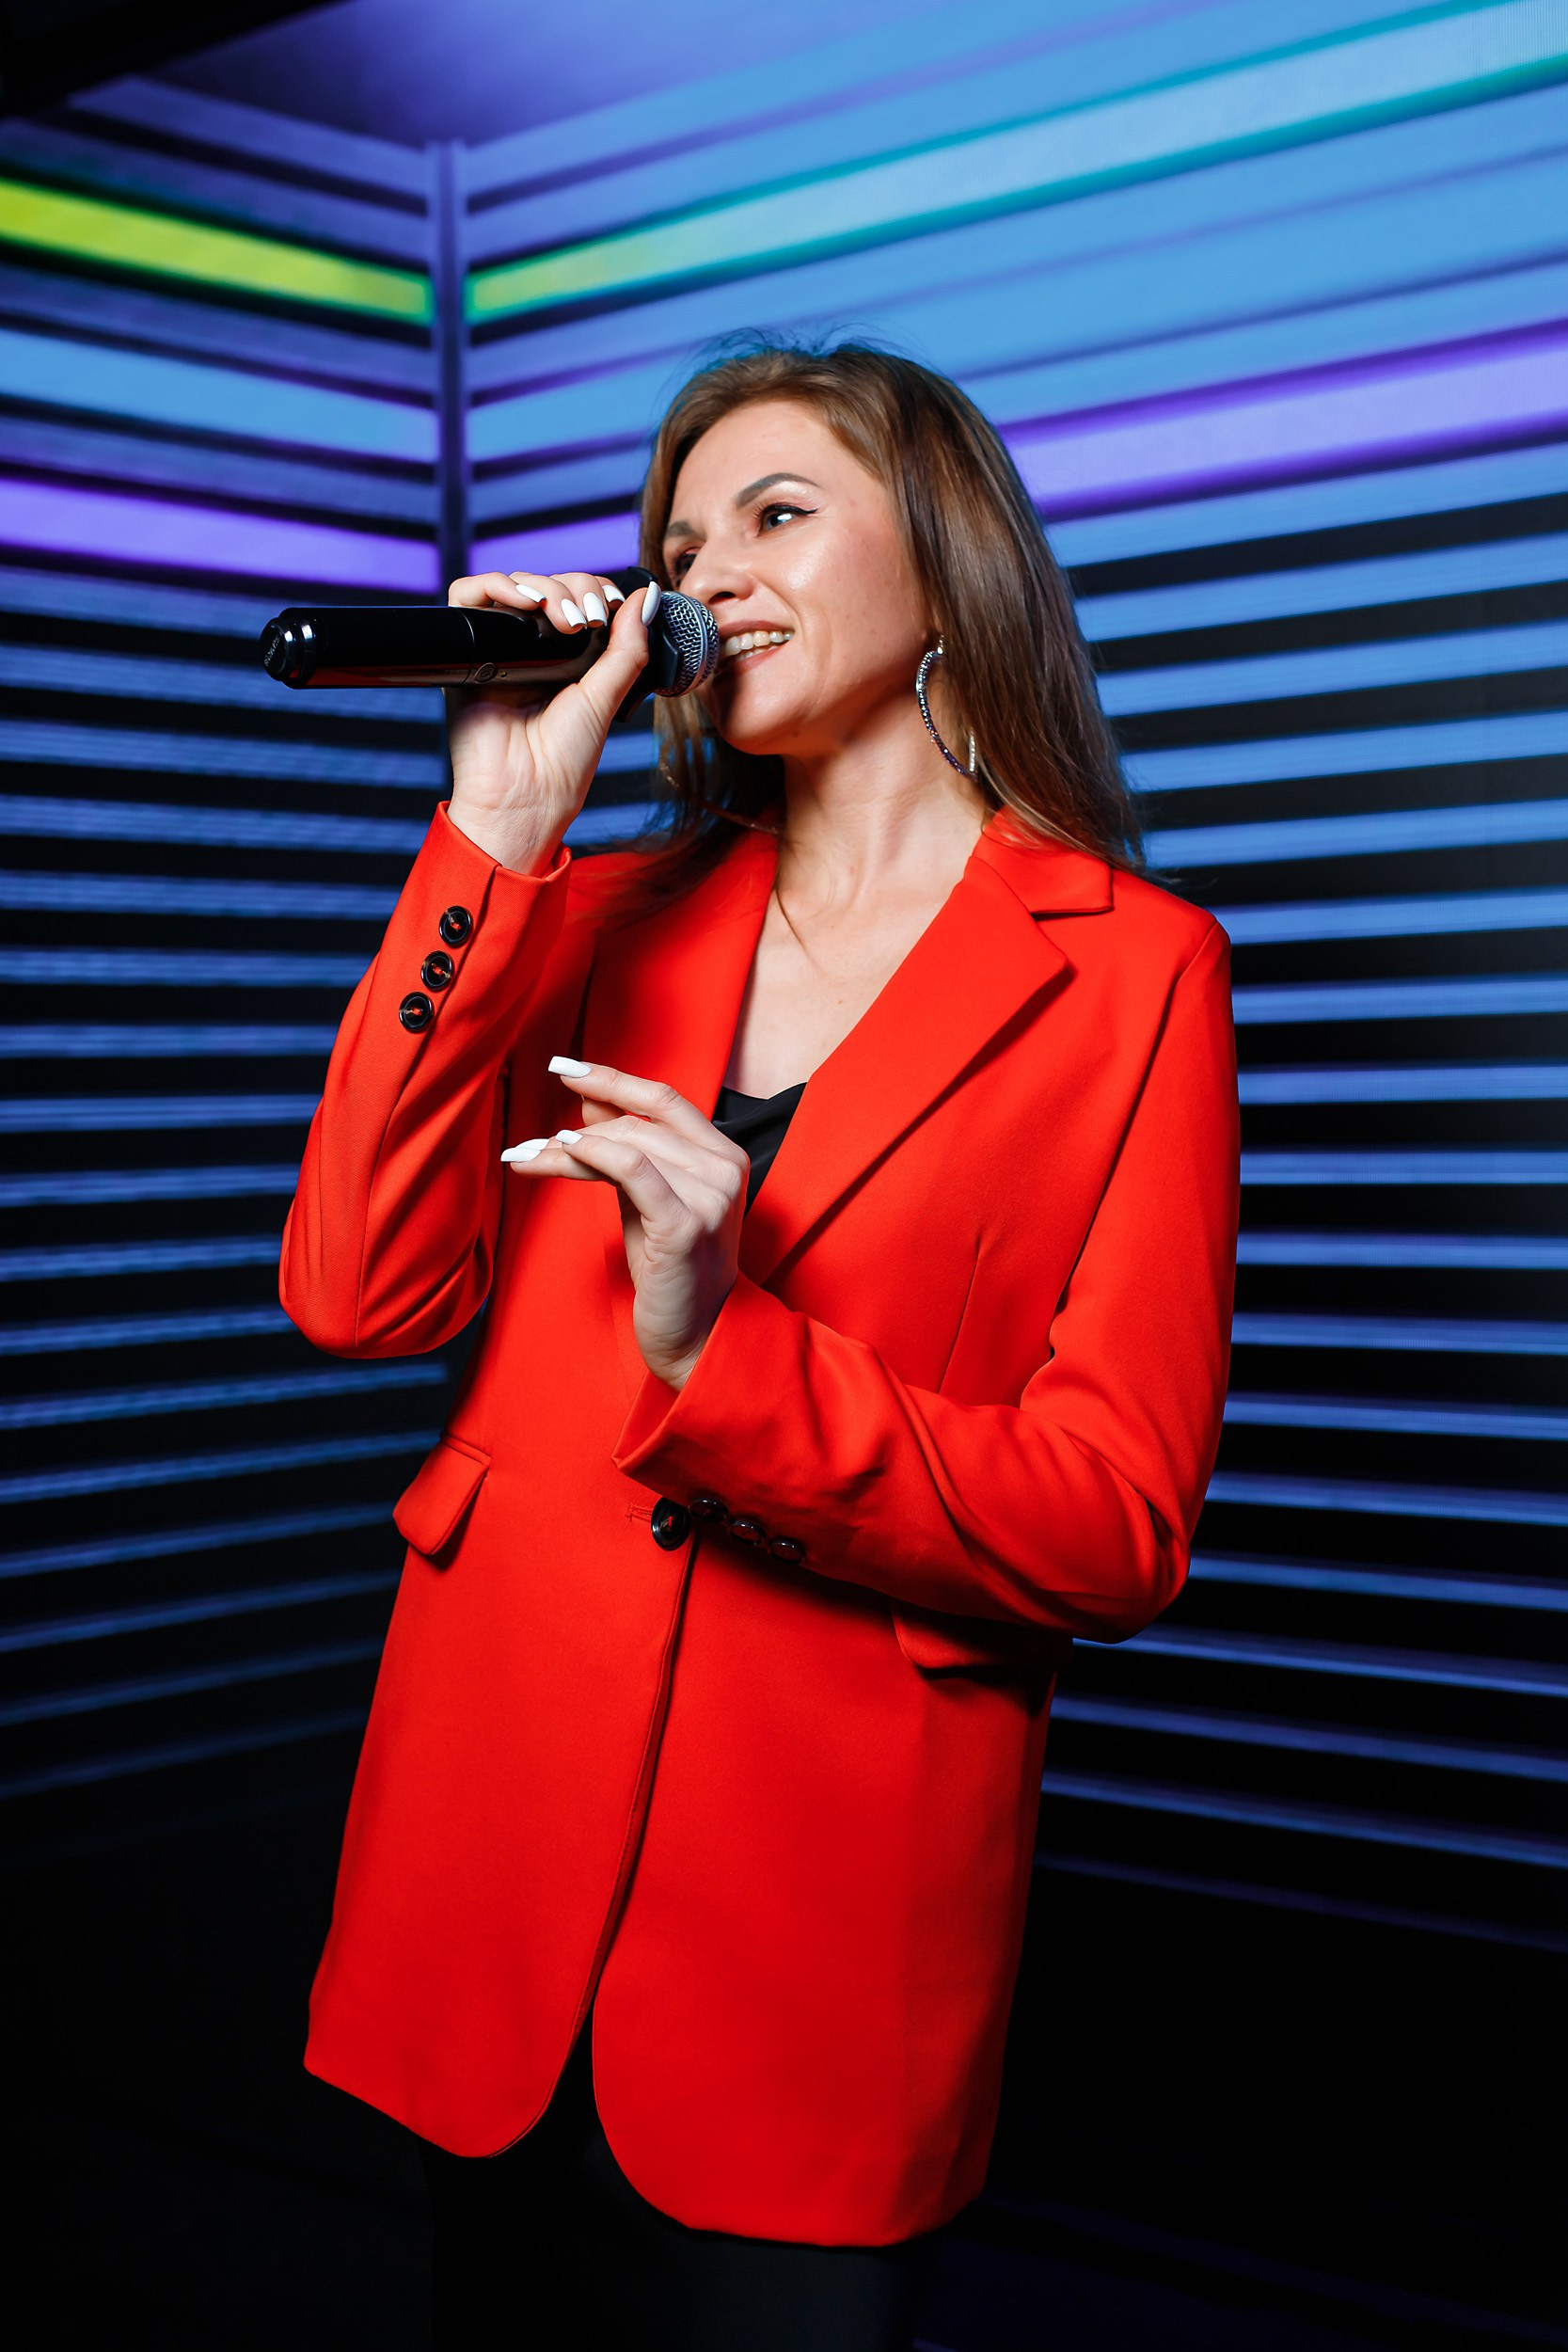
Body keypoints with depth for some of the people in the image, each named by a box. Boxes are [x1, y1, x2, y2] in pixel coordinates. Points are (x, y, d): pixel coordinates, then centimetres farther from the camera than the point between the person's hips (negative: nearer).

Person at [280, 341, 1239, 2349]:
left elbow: (1116, 1528, -9)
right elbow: (358, 1293, -5)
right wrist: (498, 835, -9)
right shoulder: (603, 917, 8)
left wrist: (725, 1361, -24)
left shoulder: (1130, 968, -3)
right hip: (489, 1867, 4)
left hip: (824, 1935, -3)